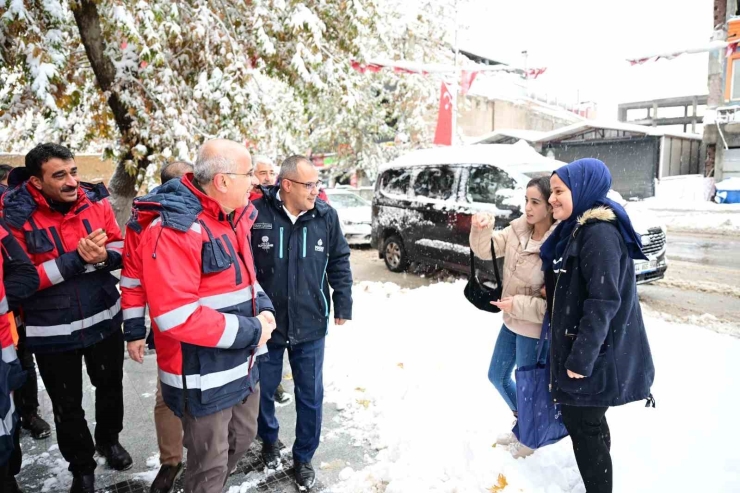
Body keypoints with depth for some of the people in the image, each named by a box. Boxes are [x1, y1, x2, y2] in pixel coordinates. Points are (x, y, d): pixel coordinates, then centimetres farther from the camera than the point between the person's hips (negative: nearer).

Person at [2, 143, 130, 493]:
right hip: (52, 330, -3)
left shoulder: (95, 201, -8)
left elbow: (120, 247, 1)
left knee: (110, 385, 23)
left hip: (104, 319, 3)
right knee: (67, 405, 15)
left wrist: (104, 256, -22)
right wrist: (76, 259, -28)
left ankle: (109, 440, 50)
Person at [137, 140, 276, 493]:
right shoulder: (173, 229, -24)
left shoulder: (235, 218, 5)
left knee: (242, 440, 26)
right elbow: (175, 316, -30)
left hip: (242, 365, 9)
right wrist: (250, 331, -22)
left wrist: (263, 308, -3)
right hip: (203, 376, -8)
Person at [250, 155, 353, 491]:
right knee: (263, 391, 18)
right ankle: (269, 441, 47)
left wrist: (343, 306, 5)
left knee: (310, 397, 12)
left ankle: (303, 457, 34)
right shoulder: (257, 213, -13)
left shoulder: (326, 216, -6)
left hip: (310, 326, 1)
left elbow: (339, 262, 4)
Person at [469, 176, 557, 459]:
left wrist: (518, 305, -22)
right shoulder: (518, 229, -6)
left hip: (534, 330, -8)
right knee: (497, 376, 22)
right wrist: (482, 228, -19)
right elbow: (485, 250, 0)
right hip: (511, 322, 8)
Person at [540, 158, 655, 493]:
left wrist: (581, 357, -23)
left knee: (583, 425, 2)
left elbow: (603, 301, -25)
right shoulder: (577, 229, 9)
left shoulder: (600, 232, -21)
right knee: (588, 422, 21)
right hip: (576, 348, 10)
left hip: (592, 355, -10)